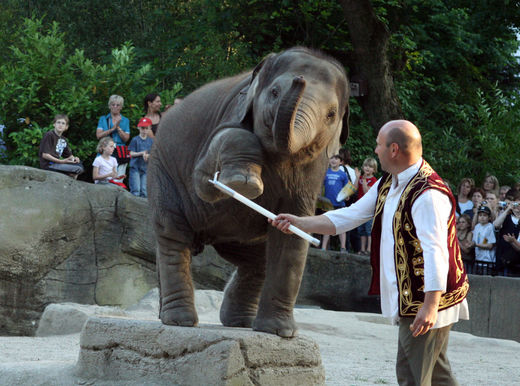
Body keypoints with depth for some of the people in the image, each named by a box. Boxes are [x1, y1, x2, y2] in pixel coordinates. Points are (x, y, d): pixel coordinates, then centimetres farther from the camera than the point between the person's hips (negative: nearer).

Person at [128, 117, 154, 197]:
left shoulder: (151, 141, 7)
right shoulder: (135, 140, -3)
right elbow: (131, 153, -6)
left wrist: (147, 155, -14)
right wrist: (142, 153, -20)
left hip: (145, 167, 4)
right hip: (135, 167, -4)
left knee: (144, 191, 3)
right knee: (136, 190, -9)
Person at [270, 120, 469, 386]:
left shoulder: (427, 194, -22)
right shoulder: (387, 185, 11)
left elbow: (436, 251, -28)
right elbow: (349, 217, 19)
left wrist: (430, 306, -34)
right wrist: (300, 223, 15)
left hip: (427, 303, -10)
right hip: (410, 301, 10)